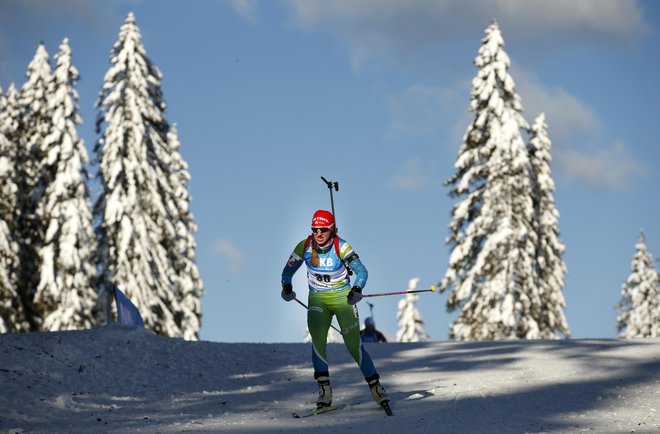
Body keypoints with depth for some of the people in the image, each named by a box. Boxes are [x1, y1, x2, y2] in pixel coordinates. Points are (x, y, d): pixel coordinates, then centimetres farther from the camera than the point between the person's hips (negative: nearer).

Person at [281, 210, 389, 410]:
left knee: (354, 344, -7)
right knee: (317, 340, -20)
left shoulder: (341, 247, -15)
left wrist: (357, 289, -38)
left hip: (342, 298, -2)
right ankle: (324, 390, -13)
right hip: (317, 299, 2)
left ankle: (375, 386, 7)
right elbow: (288, 270, 5)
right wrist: (286, 287, -13)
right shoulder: (304, 246, -8)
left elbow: (361, 270, -20)